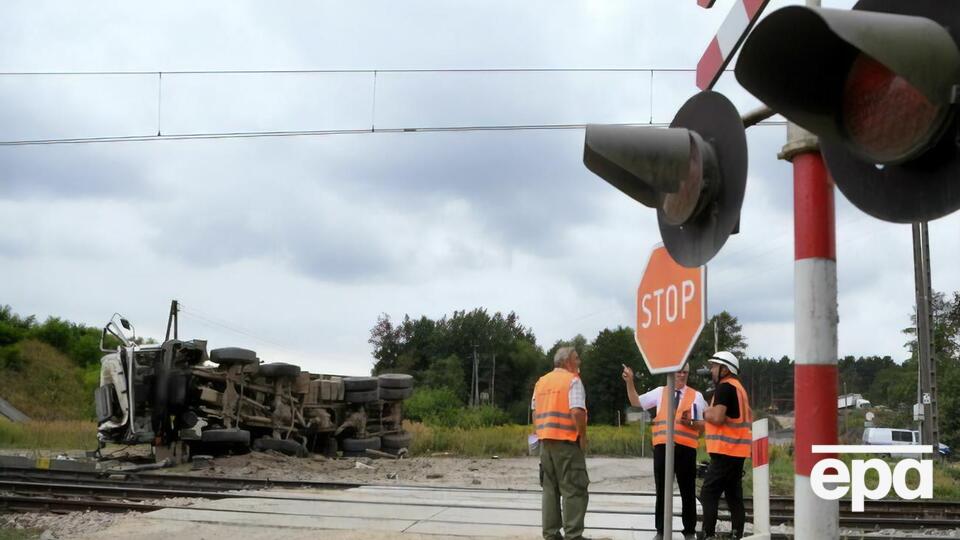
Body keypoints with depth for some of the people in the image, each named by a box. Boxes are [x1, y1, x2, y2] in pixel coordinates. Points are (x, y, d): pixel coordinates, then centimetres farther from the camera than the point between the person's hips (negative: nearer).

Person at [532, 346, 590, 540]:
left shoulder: (541, 382, 14)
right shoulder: (572, 380, -8)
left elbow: (535, 412, 14)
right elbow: (577, 412, -18)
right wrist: (583, 436, -9)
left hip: (545, 441, 7)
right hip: (567, 441, -7)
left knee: (550, 489, 10)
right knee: (574, 490, -2)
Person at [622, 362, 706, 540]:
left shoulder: (696, 396, 6)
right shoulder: (660, 392, 11)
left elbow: (703, 425, 6)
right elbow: (636, 401, 12)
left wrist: (690, 422, -14)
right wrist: (630, 382, 1)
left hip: (685, 448, -1)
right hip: (662, 447, 1)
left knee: (687, 492, 6)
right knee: (662, 491, 7)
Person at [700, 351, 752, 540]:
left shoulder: (725, 387, -12)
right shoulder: (738, 387, 18)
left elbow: (717, 418, -23)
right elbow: (750, 418, 24)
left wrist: (706, 413, -3)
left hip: (725, 451, -10)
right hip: (736, 451, 10)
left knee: (708, 495, -9)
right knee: (734, 496, 9)